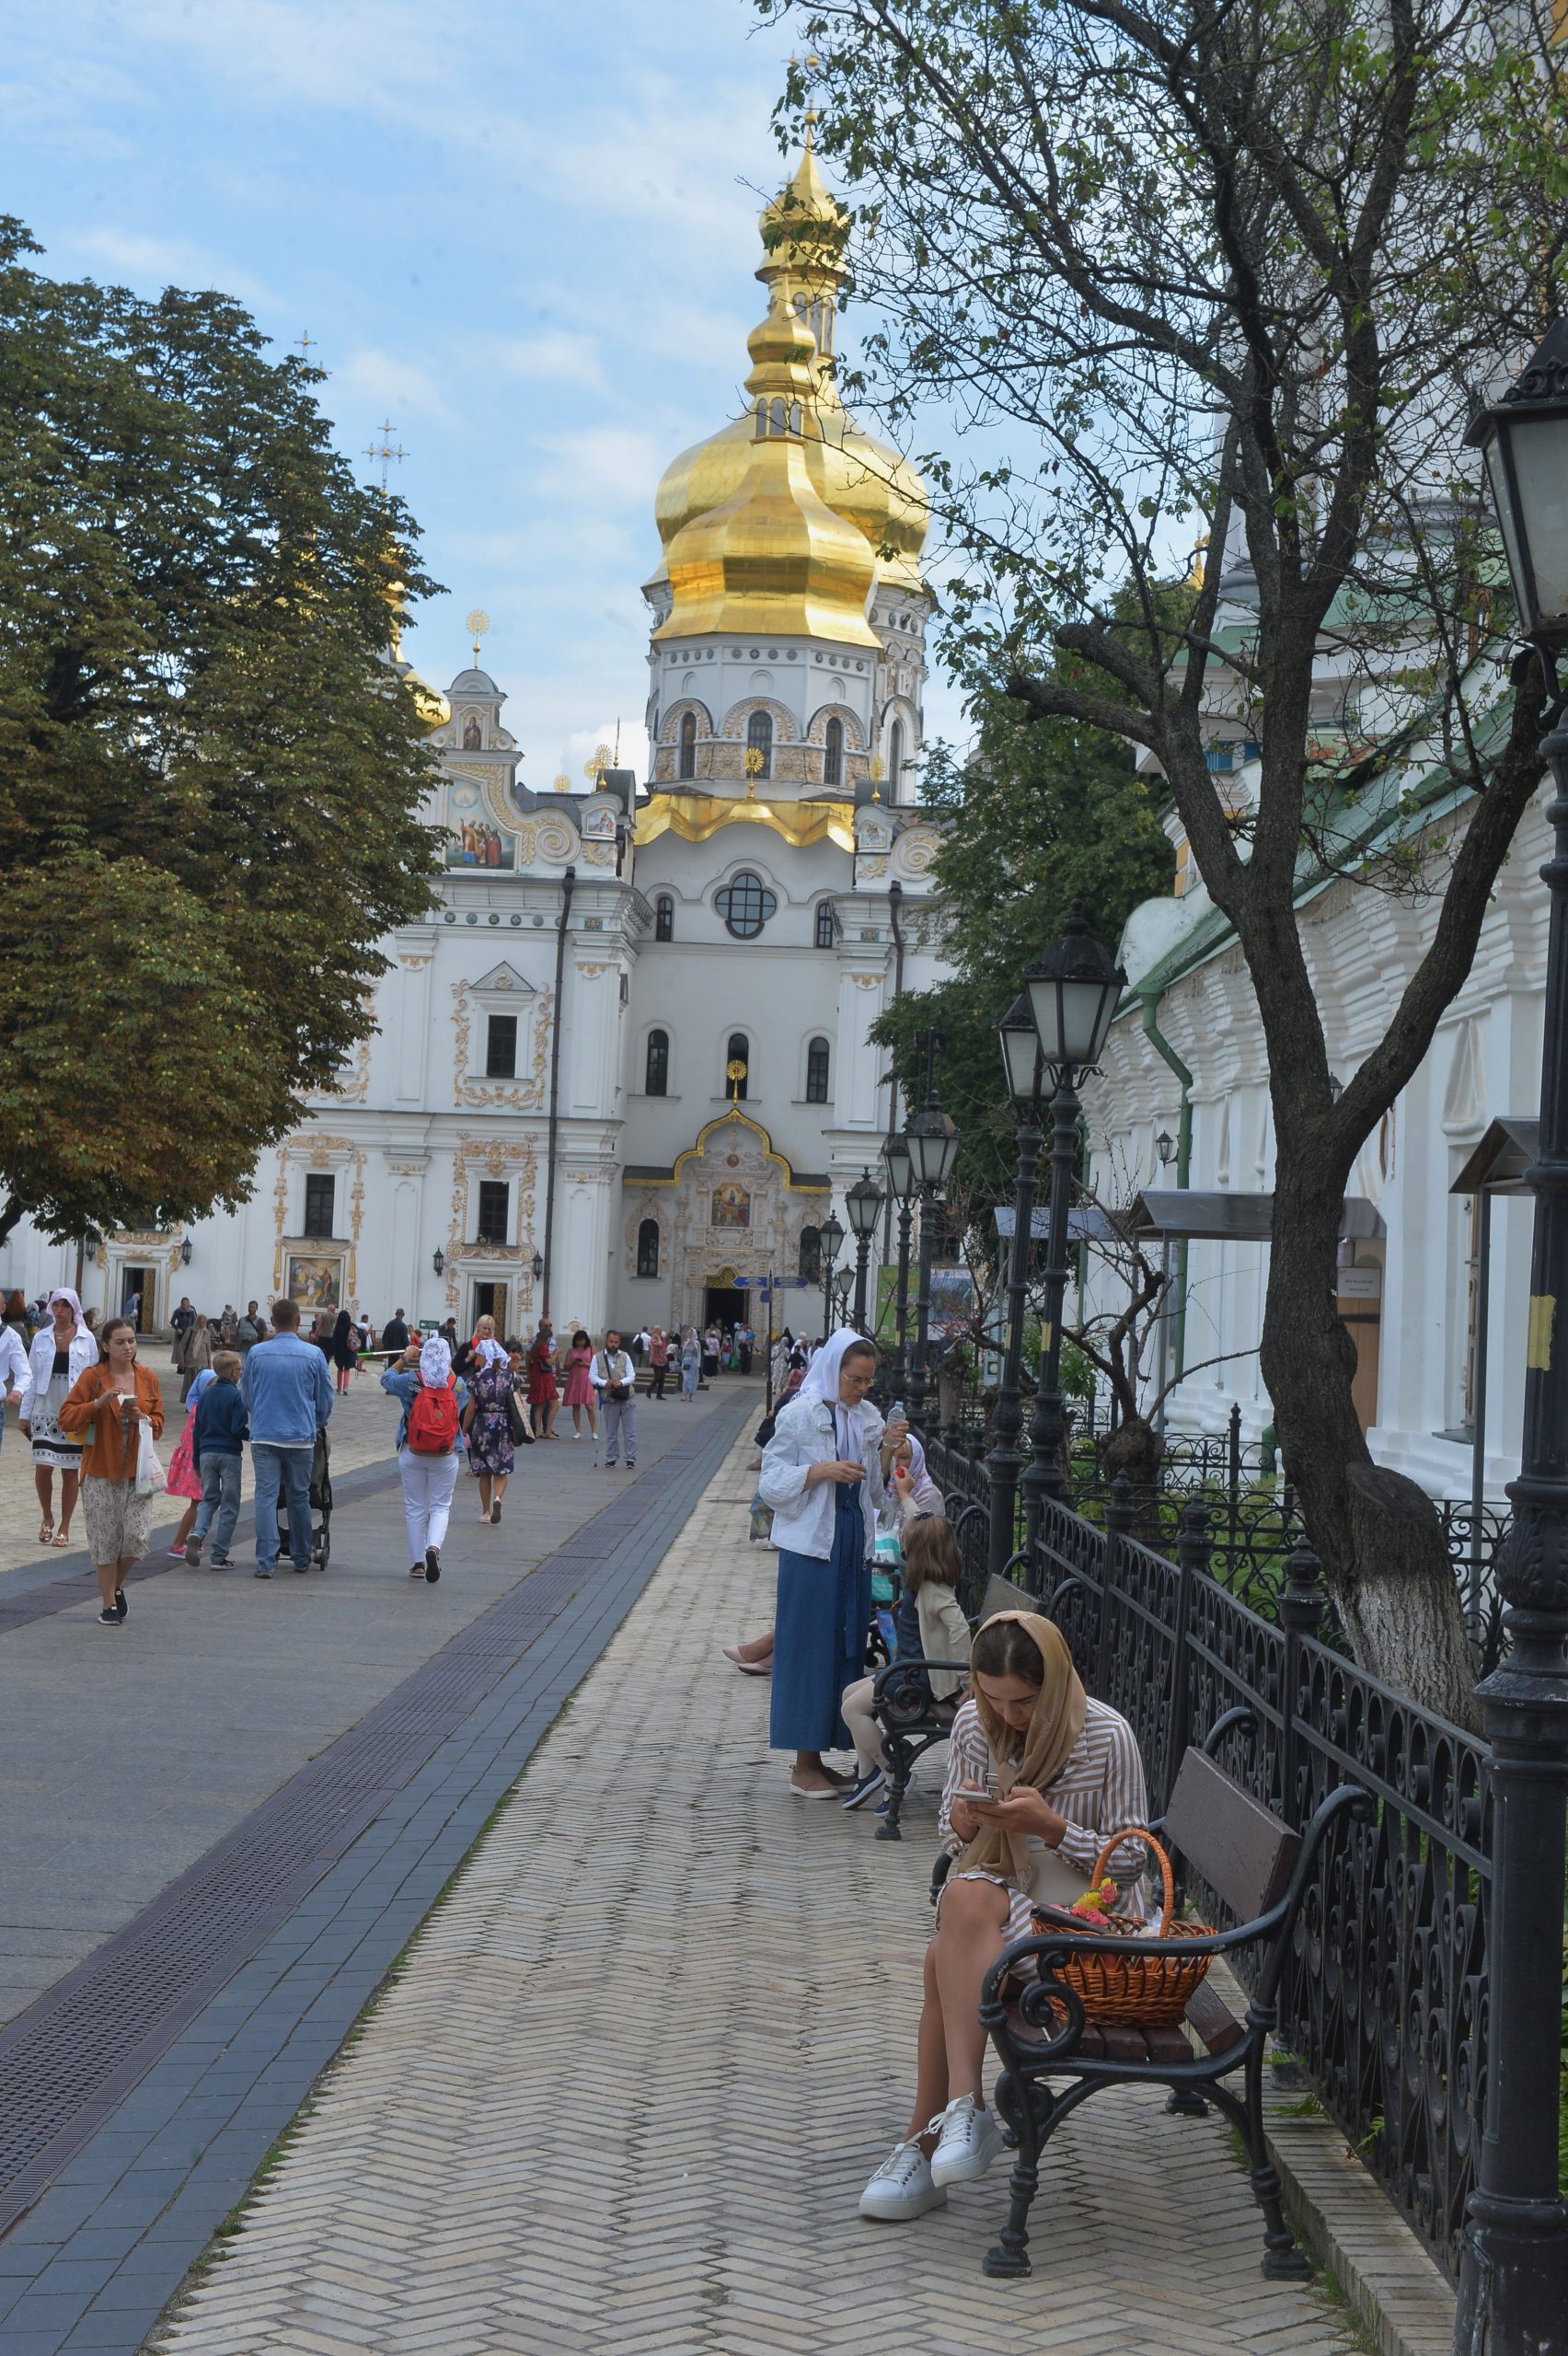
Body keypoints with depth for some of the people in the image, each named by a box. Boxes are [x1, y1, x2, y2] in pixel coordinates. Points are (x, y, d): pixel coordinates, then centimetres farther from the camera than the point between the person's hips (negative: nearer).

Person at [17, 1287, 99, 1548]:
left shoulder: (86, 1339, 1)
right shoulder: (41, 1338, 5)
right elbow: (32, 1377, 7)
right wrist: (24, 1414, 4)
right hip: (45, 1412, 1)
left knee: (70, 1470, 2)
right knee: (43, 1466, -6)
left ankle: (64, 1527, 12)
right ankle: (47, 1518, 17)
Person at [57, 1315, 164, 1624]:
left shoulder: (147, 1378, 7)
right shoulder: (91, 1377, -3)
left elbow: (158, 1422, 11)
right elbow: (66, 1419, -8)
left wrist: (141, 1418, -10)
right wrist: (98, 1403, -21)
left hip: (136, 1470, 2)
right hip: (100, 1472, -2)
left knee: (138, 1535, -7)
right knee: (105, 1539, 1)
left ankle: (117, 1584, 21)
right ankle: (108, 1604, 15)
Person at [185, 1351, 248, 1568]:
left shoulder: (205, 1396, 8)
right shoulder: (235, 1396, -10)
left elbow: (197, 1430, 12)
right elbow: (238, 1429, -16)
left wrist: (196, 1460, 18)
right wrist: (253, 1435, 3)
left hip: (207, 1454, 5)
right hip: (229, 1454, -5)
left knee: (208, 1499, 16)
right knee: (229, 1505, 4)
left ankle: (197, 1534, -13)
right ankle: (220, 1556, 3)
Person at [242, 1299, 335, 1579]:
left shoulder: (256, 1353, -1)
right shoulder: (313, 1354, -3)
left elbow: (246, 1397, 11)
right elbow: (325, 1400, 6)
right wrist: (315, 1423, 26)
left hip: (264, 1436, 0)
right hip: (301, 1437, 0)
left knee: (266, 1497, 0)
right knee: (299, 1497, 13)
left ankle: (266, 1562, -7)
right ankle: (301, 1558, 24)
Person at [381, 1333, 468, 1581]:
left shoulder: (412, 1381, -11)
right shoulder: (457, 1384, -7)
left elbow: (386, 1378, 8)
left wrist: (404, 1358, 21)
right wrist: (448, 1367, 22)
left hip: (412, 1455, 0)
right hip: (445, 1458, 0)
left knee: (415, 1508, 11)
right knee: (440, 1506, 8)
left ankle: (417, 1563, 15)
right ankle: (434, 1547, -18)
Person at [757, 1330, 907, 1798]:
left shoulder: (867, 1418, 10)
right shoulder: (799, 1415, -7)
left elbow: (875, 1490, 14)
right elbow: (771, 1483, -9)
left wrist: (887, 1451, -3)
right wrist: (823, 1470, -21)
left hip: (853, 1544, 6)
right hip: (810, 1545, -6)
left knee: (846, 1648, 7)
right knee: (808, 1649, -4)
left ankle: (818, 1756, 16)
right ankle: (802, 1765, 2)